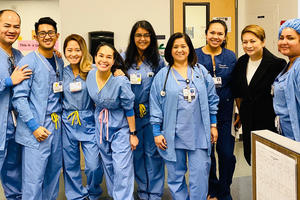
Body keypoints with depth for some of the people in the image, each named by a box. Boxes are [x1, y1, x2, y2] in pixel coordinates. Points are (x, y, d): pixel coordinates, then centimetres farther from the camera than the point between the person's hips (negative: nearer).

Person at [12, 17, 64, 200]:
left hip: (56, 126, 6)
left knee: (54, 171, 15)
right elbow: (19, 98, -12)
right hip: (36, 129, -6)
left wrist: (60, 115, 8)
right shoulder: (28, 62, -7)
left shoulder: (59, 62, 13)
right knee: (34, 179, -3)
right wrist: (35, 126, -17)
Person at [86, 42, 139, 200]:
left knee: (122, 170, -6)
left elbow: (129, 109, -14)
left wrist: (133, 134, -10)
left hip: (120, 128, -6)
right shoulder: (91, 75, -7)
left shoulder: (121, 81, -23)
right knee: (108, 165, 18)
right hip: (101, 126, 6)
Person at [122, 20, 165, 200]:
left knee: (153, 153, 2)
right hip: (130, 113, 2)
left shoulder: (158, 61, 2)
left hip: (152, 114, -1)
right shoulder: (124, 59, 3)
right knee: (136, 152, 11)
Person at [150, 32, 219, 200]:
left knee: (200, 176, 1)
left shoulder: (201, 71, 7)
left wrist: (213, 125, 9)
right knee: (176, 176, 10)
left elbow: (212, 100, 11)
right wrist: (157, 133, -1)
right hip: (173, 136, 0)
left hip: (199, 134, 1)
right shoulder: (162, 76, 3)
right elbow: (155, 107, 3)